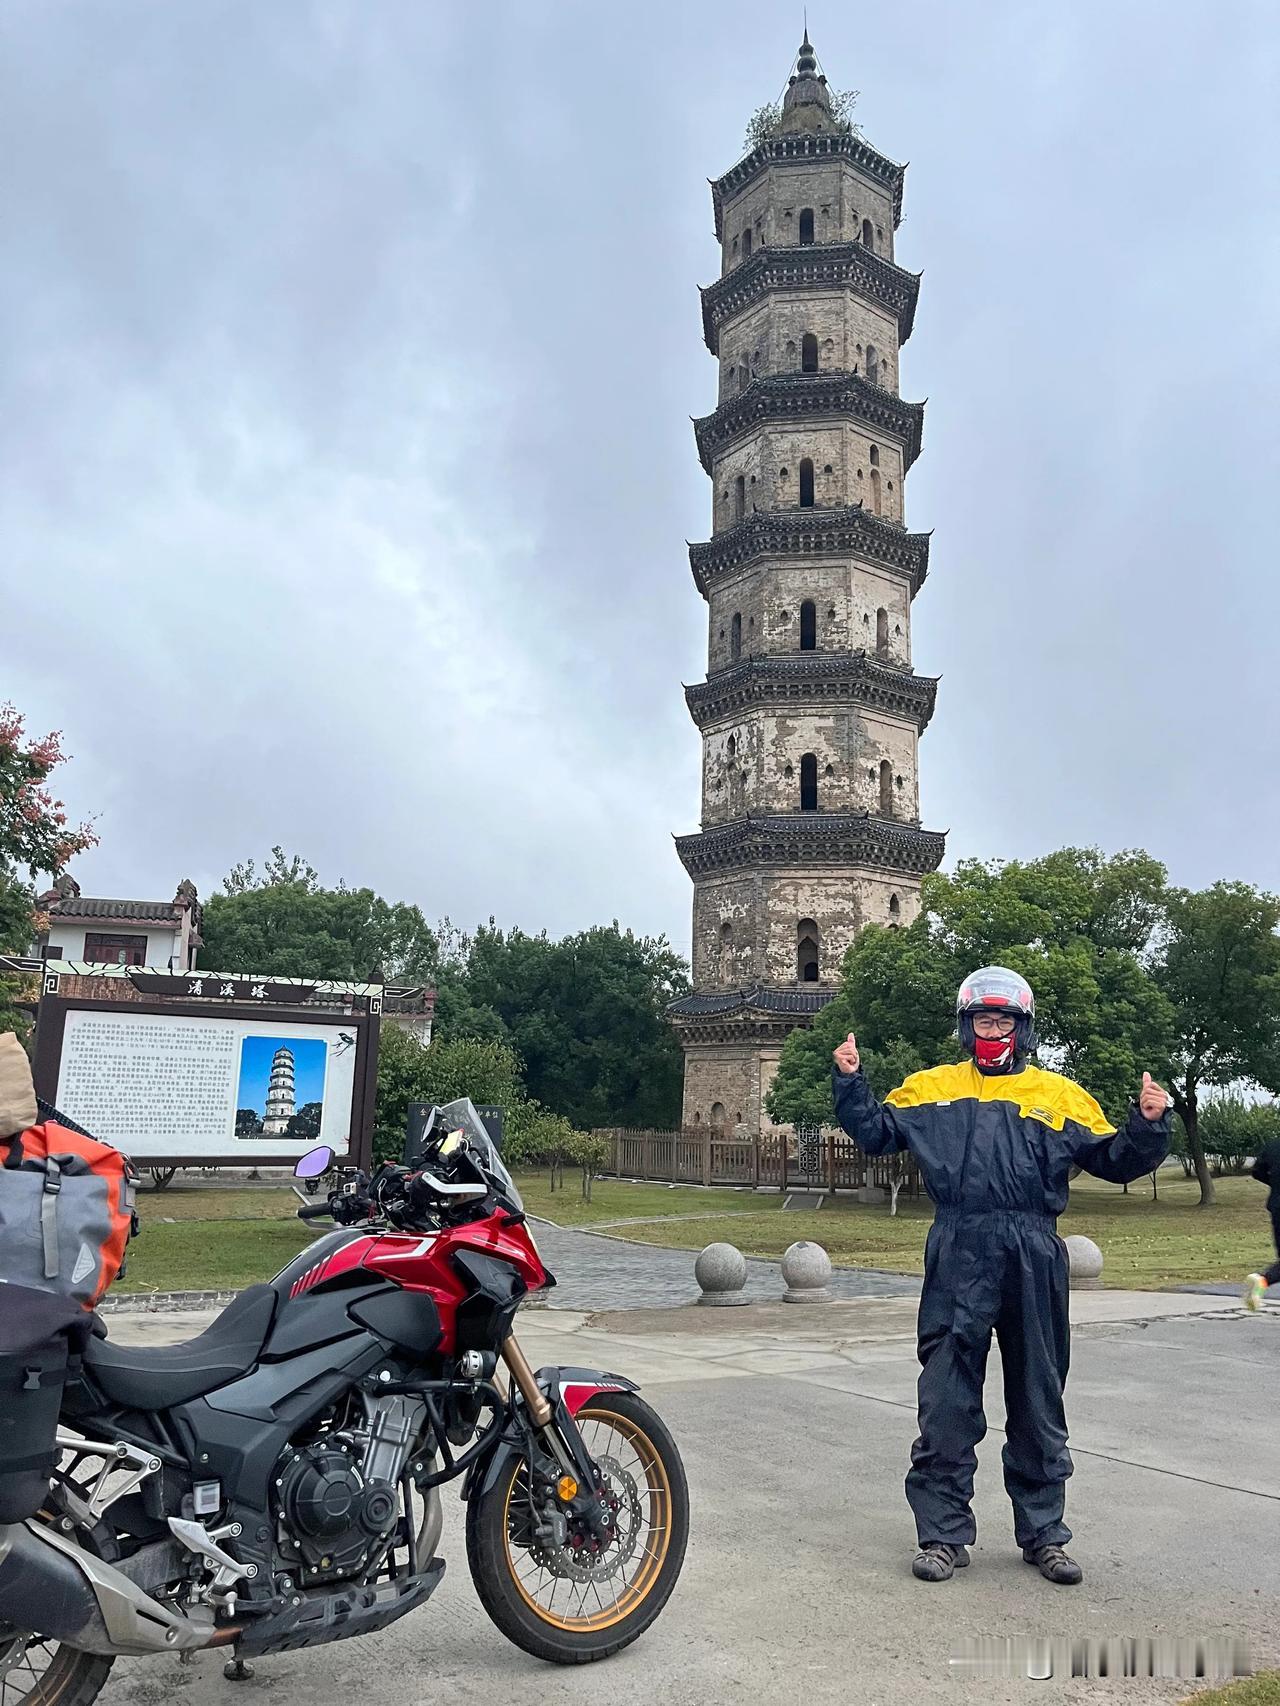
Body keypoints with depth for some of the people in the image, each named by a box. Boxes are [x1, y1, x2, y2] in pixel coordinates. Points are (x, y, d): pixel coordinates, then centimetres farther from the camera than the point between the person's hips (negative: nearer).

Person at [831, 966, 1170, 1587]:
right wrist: (851, 1081, 0)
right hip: (958, 1256, -1)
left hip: (1034, 1259, 1)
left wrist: (1148, 1125, -7)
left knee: (1039, 1401, 13)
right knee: (947, 1402, 2)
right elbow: (874, 1132, 13)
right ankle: (942, 1533, 15)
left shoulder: (1058, 1094, 11)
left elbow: (1115, 1161, 10)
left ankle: (1044, 1533, 28)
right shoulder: (931, 1087, 11)